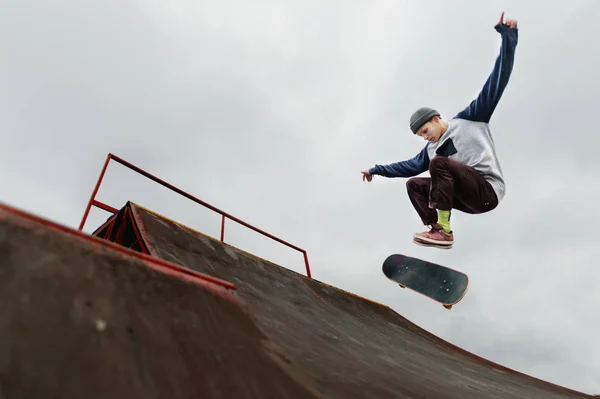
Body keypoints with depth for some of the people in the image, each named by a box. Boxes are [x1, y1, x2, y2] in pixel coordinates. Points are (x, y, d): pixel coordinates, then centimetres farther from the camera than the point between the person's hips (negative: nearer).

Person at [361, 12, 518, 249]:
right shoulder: (431, 149, 21)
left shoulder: (469, 119, 5)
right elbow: (410, 166, 29)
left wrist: (507, 37, -5)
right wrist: (377, 170, 29)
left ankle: (443, 229, -27)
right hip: (469, 198, 7)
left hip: (488, 191, -7)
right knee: (414, 184, 5)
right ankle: (437, 231, -16)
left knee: (439, 163, -25)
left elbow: (495, 84, -1)